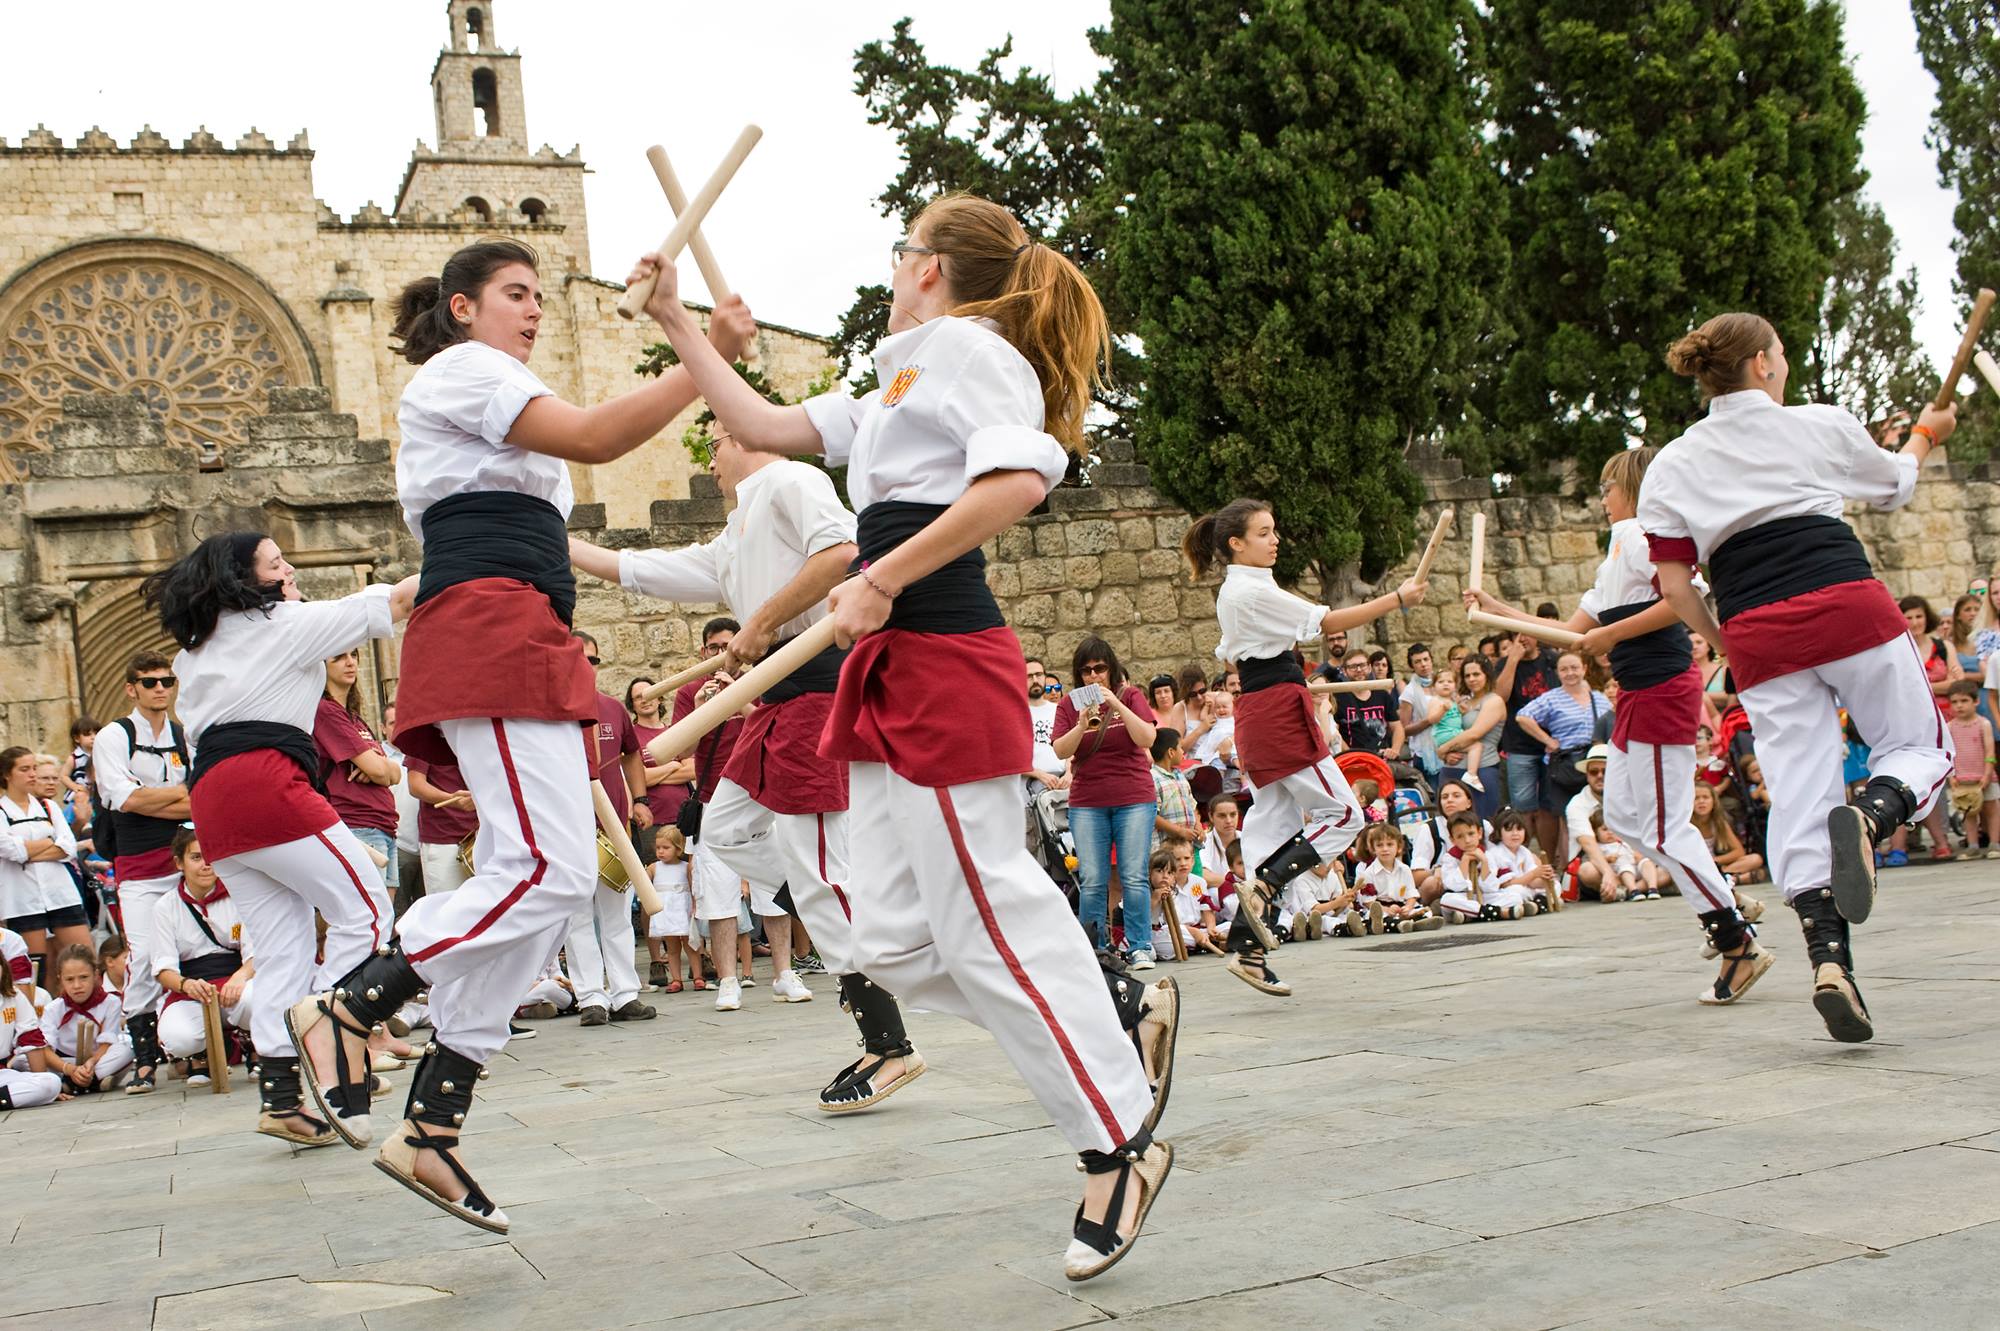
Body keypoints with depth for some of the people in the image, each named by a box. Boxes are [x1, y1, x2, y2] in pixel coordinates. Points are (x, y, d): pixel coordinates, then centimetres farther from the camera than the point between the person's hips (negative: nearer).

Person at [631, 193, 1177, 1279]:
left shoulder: (967, 344, -4)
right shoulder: (901, 385, 25)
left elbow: (1021, 478, -22)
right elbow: (762, 428, 27)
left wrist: (883, 580, -21)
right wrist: (678, 325, 29)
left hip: (944, 657, -10)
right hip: (894, 673, 10)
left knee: (984, 920, -6)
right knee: (896, 942, 7)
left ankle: (1119, 1148, 6)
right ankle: (1123, 1010, 19)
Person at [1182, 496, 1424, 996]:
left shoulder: (1232, 592, 17)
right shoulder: (1253, 591, -13)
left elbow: (1230, 655, 28)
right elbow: (1328, 622, -16)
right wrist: (1397, 599, -15)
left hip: (1256, 713, 10)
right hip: (1280, 711, -10)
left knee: (1278, 824, 8)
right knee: (1342, 813, -5)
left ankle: (1246, 947, 4)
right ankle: (1263, 887, -14)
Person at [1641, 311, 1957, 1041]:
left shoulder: (1670, 467, 11)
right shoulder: (1822, 426, 9)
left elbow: (1676, 586, 6)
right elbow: (1894, 486, 28)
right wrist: (1924, 435, 48)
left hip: (1757, 637, 2)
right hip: (1849, 606, -2)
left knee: (1800, 797, 4)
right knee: (1921, 748, 14)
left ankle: (1828, 957, -11)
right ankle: (1870, 812, -21)